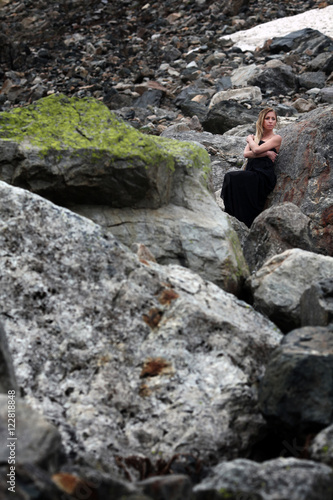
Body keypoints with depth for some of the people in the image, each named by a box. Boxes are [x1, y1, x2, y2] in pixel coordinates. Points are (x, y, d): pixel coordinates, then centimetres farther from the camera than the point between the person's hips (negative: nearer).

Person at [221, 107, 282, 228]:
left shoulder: (276, 138, 8)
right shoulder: (256, 137, 25)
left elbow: (256, 150, -7)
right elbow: (246, 154, 6)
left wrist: (250, 139, 13)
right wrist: (266, 153, -4)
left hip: (263, 176, -5)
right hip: (250, 172, 5)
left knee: (233, 177, -30)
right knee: (230, 177, -27)